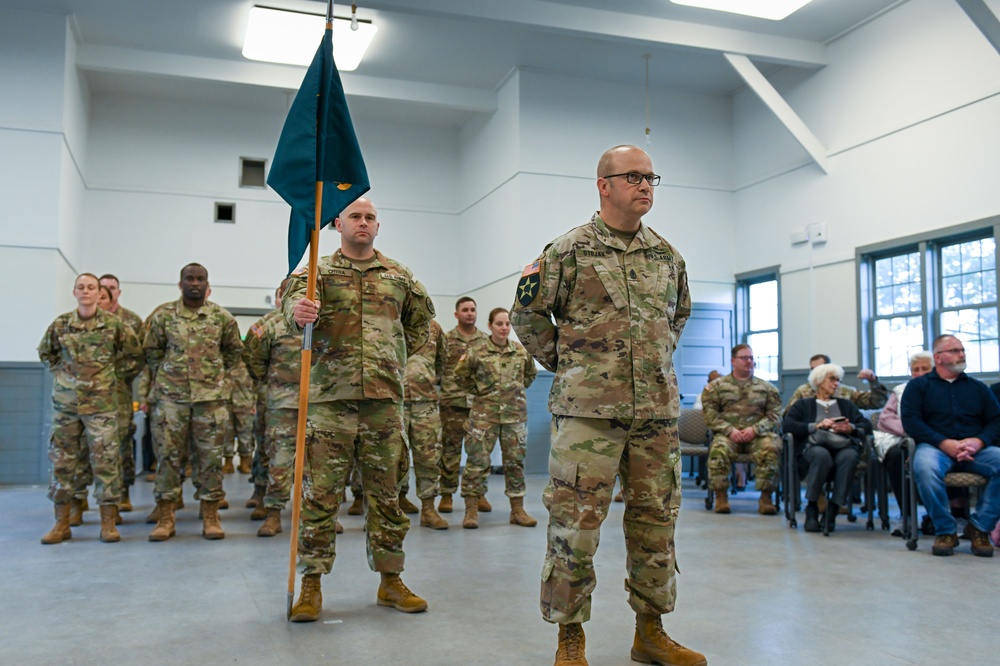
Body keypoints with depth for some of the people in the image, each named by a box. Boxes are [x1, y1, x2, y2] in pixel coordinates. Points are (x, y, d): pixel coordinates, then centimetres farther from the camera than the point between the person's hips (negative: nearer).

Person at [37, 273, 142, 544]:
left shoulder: (113, 324, -3)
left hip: (101, 402, -2)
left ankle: (108, 523, 5)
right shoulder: (60, 324, 3)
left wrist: (117, 377, 6)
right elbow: (45, 352, 21)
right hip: (65, 402, 3)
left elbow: (134, 354, 8)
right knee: (62, 460, 6)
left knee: (106, 460, -3)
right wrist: (61, 372, 11)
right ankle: (61, 523, 16)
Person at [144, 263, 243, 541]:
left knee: (210, 457, 3)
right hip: (171, 397, 0)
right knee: (168, 456, 2)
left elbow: (234, 349, 17)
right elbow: (151, 350, 14)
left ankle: (210, 517, 12)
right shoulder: (163, 315, 2)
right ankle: (166, 518, 11)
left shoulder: (222, 317, 4)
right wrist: (164, 377, 8)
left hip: (211, 396, 0)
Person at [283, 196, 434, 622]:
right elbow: (294, 296, -17)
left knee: (387, 492, 8)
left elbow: (422, 318, 29)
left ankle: (390, 580, 19)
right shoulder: (319, 271, 5)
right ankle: (311, 584, 10)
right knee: (321, 493, -1)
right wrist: (298, 311, -41)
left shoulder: (398, 275, 14)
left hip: (385, 398, 3)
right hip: (330, 398, -2)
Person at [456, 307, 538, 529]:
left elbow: (531, 373, 21)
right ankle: (471, 510, 2)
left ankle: (518, 510, 16)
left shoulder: (521, 352, 3)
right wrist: (478, 390, 5)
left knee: (515, 460, 7)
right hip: (484, 413, -3)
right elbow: (461, 374, 8)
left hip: (515, 413, 3)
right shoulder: (477, 353, -5)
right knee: (478, 460, -5)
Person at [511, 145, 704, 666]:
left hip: (658, 409, 5)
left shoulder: (667, 255, 13)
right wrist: (565, 364, 4)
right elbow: (528, 314, 2)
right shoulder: (569, 250, -2)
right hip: (588, 409, -5)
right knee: (574, 524, -3)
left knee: (655, 521, 11)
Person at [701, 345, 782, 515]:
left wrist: (755, 429, -10)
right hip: (728, 433, -1)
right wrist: (729, 430, -11)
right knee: (719, 449, -34)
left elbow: (775, 415, 7)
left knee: (770, 448, -33)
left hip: (758, 435, 1)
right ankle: (721, 497, -20)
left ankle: (765, 498, -21)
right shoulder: (716, 386, 14)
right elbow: (710, 414, 4)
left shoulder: (767, 388, 18)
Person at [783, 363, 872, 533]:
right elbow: (787, 425, 5)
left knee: (849, 457, -35)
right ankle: (812, 508, -27)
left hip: (844, 446, 2)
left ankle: (832, 510, -28)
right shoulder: (804, 404, 24)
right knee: (821, 455, -39)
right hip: (815, 446, -2)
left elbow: (867, 425, 19)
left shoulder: (846, 404, 34)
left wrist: (851, 428, -3)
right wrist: (817, 426, -5)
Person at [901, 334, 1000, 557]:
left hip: (976, 449, 3)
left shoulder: (978, 387, 23)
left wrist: (978, 441, -10)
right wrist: (945, 443, -14)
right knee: (925, 467, -38)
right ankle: (945, 531, -18)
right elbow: (910, 421, -1)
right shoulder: (918, 385, 13)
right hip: (934, 446, -3)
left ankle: (979, 527, -14)